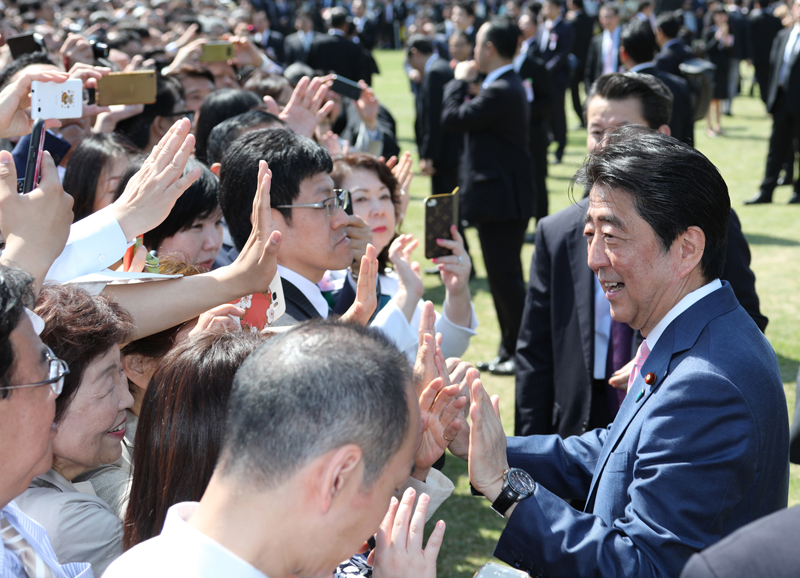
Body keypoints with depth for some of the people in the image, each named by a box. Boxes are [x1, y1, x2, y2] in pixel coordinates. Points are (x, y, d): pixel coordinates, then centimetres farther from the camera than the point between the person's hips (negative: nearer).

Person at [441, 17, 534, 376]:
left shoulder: (500, 92, -21)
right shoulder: (508, 86, 13)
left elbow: (452, 119, -18)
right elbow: (473, 120, 14)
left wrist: (460, 81, -4)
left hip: (501, 201, -11)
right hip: (503, 198, 11)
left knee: (506, 277, -3)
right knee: (503, 276, 16)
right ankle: (510, 350, 25)